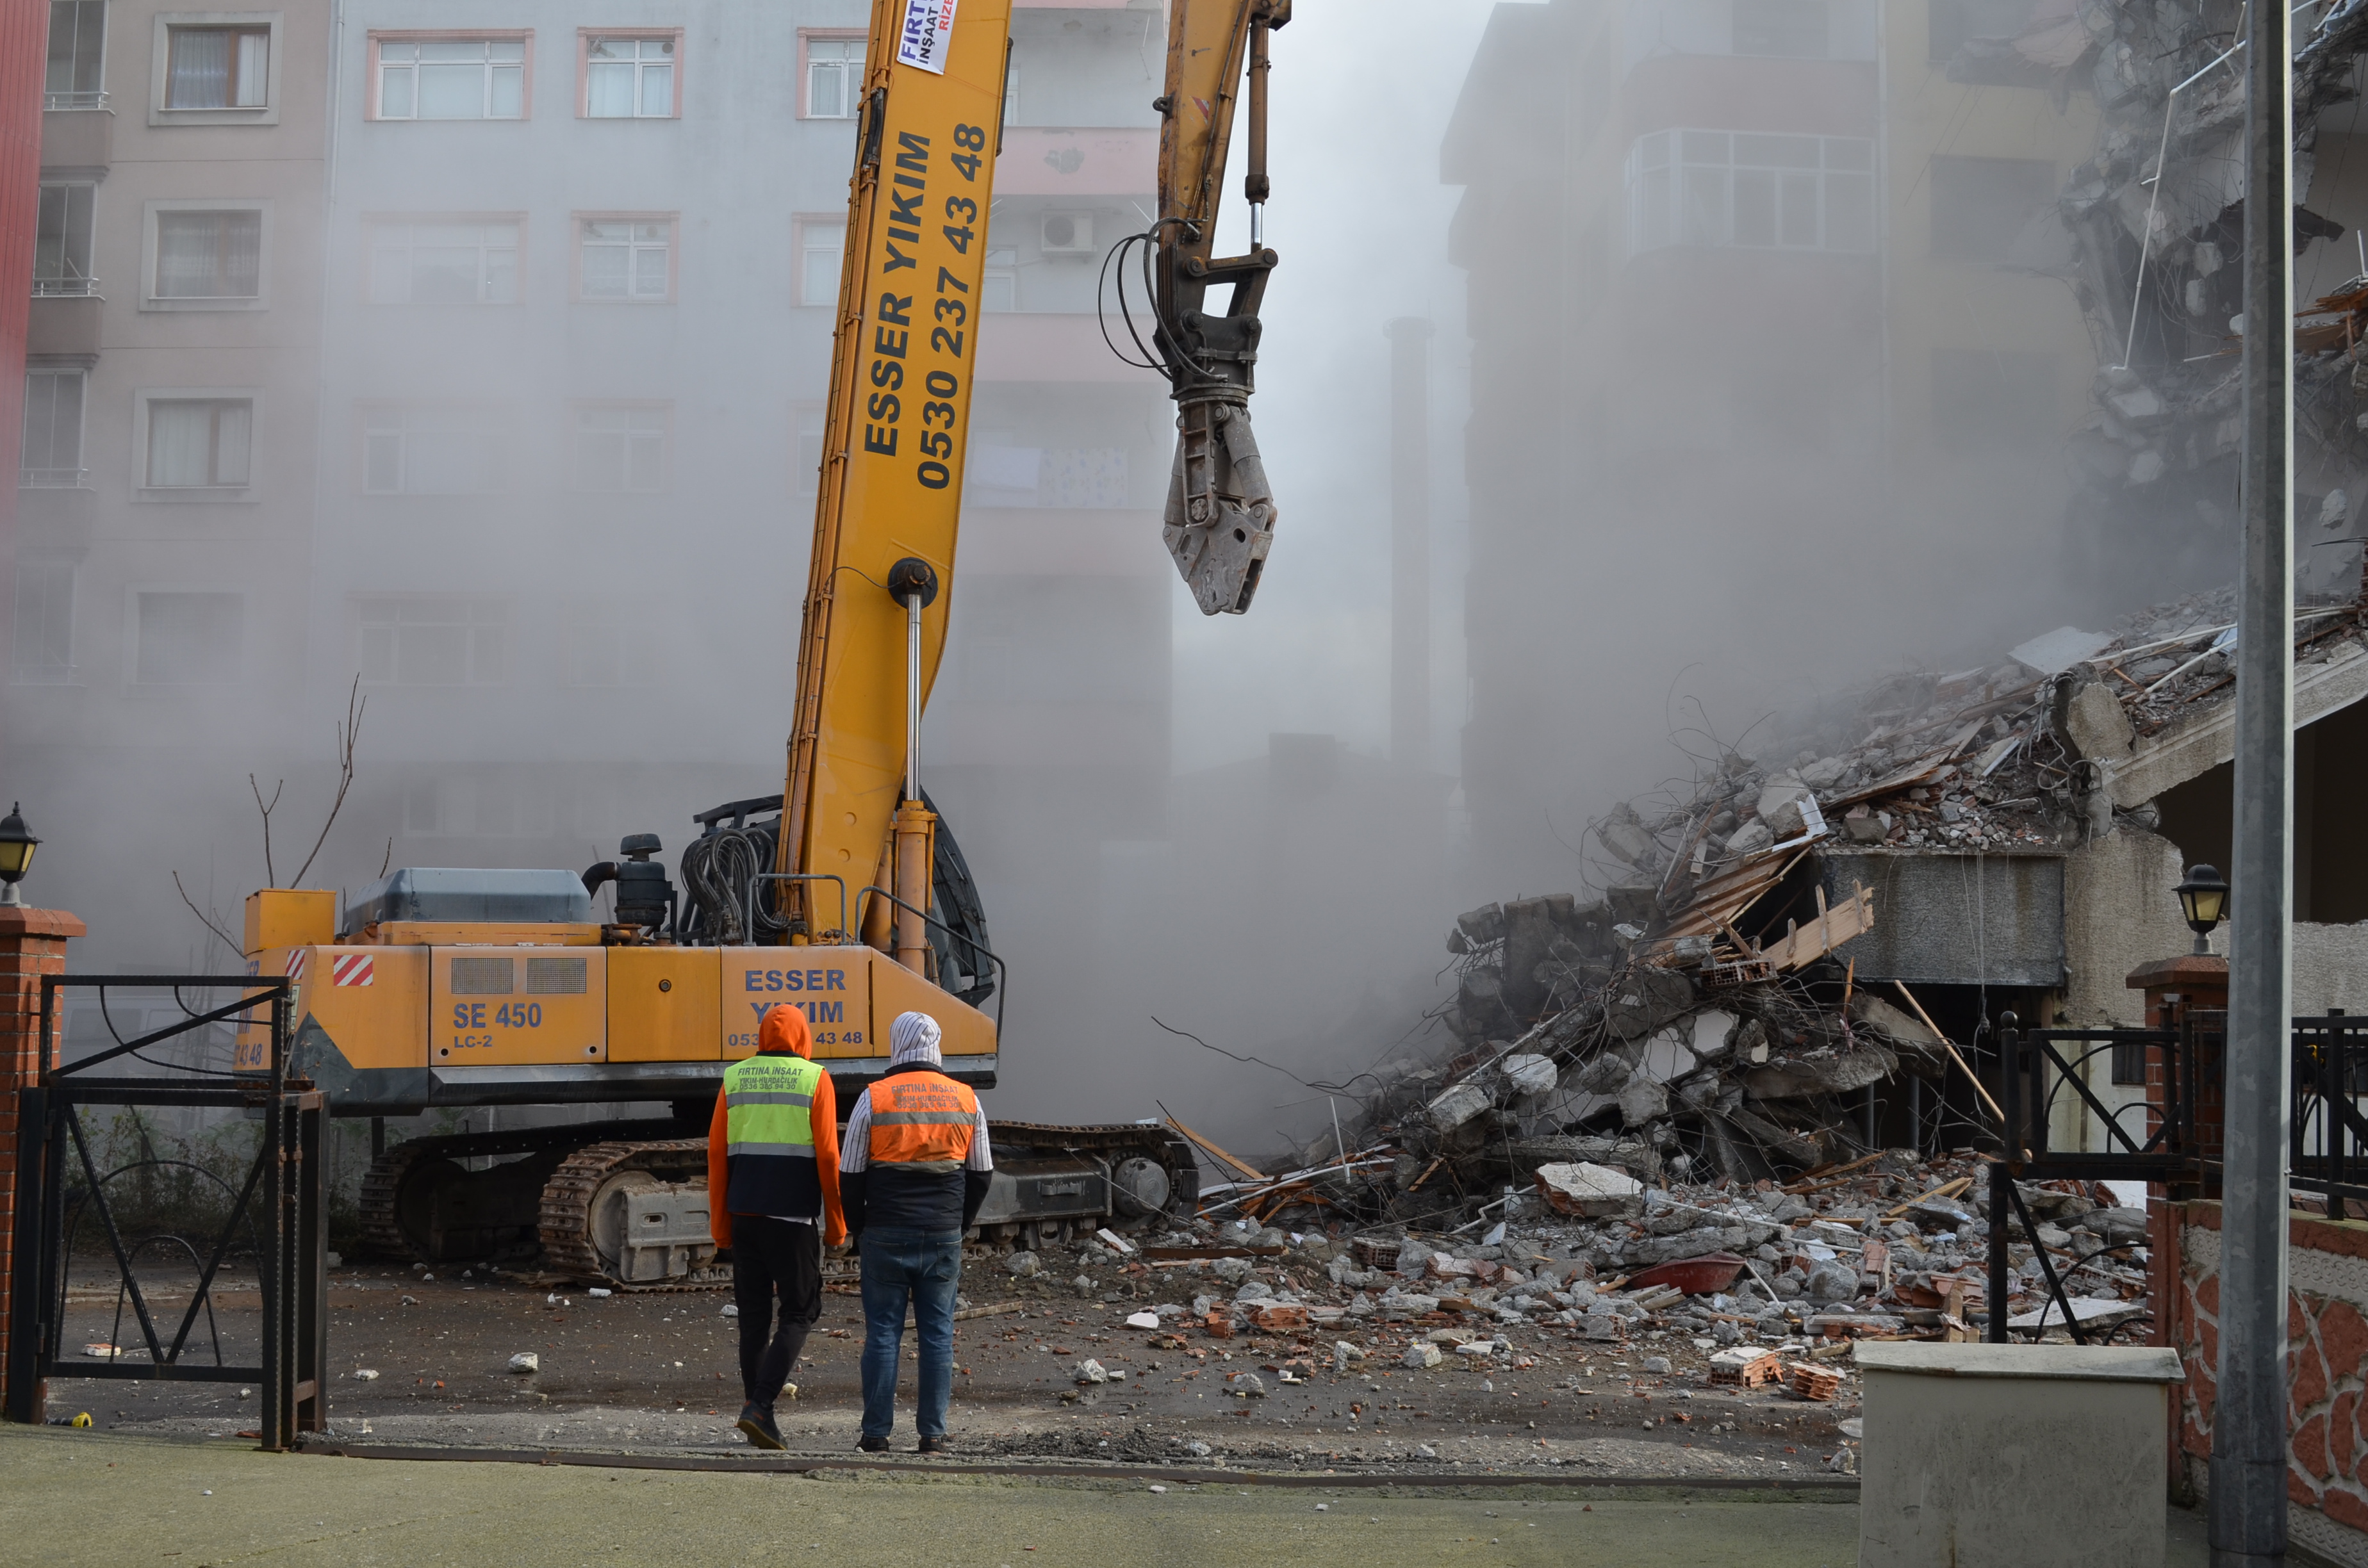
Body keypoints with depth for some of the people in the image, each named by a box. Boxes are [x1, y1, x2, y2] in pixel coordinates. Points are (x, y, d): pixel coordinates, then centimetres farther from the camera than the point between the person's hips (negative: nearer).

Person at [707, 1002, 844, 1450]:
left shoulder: (734, 1079, 9)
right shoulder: (815, 1080, -2)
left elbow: (716, 1153, 7)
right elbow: (828, 1156, -5)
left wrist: (720, 1223, 13)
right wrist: (836, 1224, 2)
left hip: (744, 1212, 4)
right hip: (793, 1216, -4)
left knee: (754, 1313, 12)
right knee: (800, 1312, 4)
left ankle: (756, 1407, 13)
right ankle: (759, 1406, -10)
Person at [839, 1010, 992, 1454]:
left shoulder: (873, 1099, -4)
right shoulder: (965, 1100, 4)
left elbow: (850, 1175, -1)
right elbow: (981, 1173, 10)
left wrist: (859, 1229, 11)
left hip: (885, 1236, -2)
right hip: (944, 1239, 2)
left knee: (883, 1333, 4)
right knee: (938, 1334, 6)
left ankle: (876, 1433, 4)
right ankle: (933, 1434, 6)